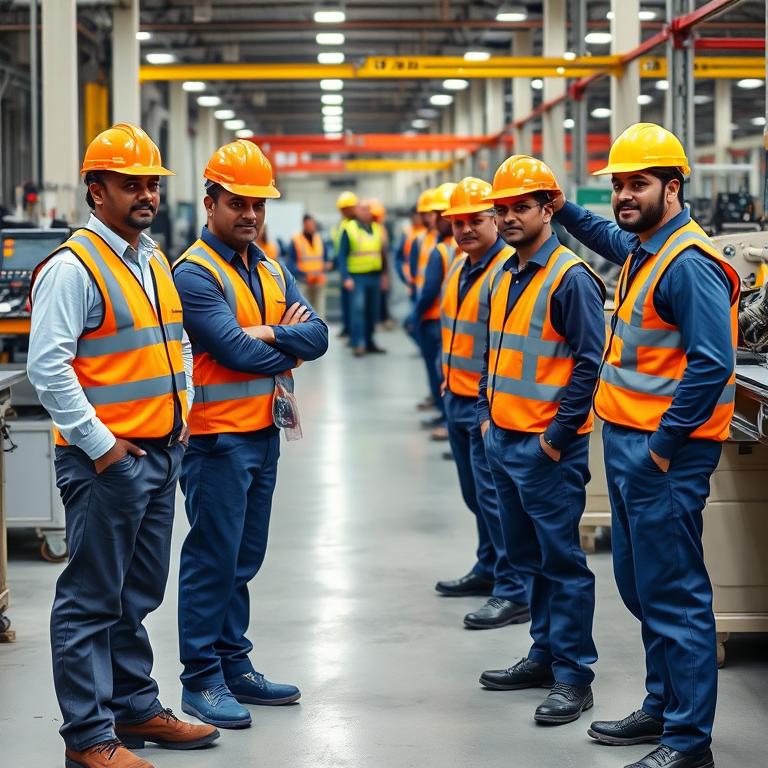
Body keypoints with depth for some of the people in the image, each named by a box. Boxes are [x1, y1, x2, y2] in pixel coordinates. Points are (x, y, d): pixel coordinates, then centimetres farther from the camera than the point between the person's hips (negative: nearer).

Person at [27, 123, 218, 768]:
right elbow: (47, 365, -18)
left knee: (138, 595, 17)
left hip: (161, 452, 9)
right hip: (106, 457, -8)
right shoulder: (73, 267, -12)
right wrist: (100, 442, -19)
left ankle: (136, 708, 28)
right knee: (91, 601, -2)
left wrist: (180, 413, 14)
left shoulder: (155, 263, 15)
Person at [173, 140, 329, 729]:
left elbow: (317, 336, 2)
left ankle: (234, 666, 23)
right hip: (218, 437, -8)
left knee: (244, 559, 14)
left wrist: (267, 334, -16)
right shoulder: (195, 273, -12)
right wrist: (291, 345, -5)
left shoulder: (273, 272, 12)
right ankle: (201, 680, 5)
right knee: (213, 559, -3)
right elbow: (235, 351, -21)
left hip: (264, 432, 8)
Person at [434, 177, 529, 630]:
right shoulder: (459, 266, 13)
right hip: (459, 398, 9)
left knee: (494, 495, -9)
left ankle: (514, 593, -6)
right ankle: (488, 570, 32)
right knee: (475, 492, 18)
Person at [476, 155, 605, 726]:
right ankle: (545, 656, 28)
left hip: (547, 448, -9)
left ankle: (573, 677, 3)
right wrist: (487, 415, 15)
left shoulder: (570, 278, -13)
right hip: (504, 441, 9)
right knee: (529, 556, 16)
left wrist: (558, 434, -16)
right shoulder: (504, 278, 13)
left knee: (562, 560, -3)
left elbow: (589, 362, -16)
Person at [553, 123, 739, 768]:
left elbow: (712, 364, -24)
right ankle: (662, 708, 31)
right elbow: (612, 240, 38)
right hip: (629, 444, 10)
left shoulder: (688, 264, -18)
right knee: (641, 586, 18)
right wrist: (566, 212, 32)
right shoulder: (643, 249, 11)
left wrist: (666, 444, -20)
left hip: (665, 453, -10)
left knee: (674, 595, -4)